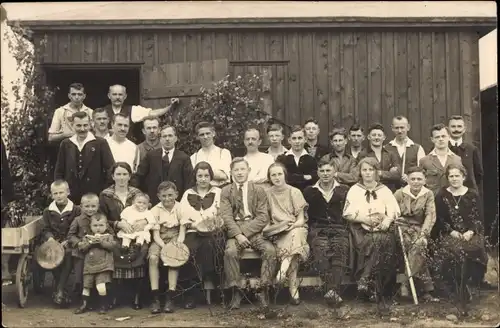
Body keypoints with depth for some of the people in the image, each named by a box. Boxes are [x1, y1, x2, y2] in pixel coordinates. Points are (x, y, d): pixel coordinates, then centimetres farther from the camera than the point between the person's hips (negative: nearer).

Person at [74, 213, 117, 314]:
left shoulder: (108, 236, 7)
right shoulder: (87, 237, 13)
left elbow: (112, 245, -10)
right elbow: (81, 247, 1)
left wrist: (101, 241, -17)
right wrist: (90, 242, -11)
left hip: (103, 266, -4)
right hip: (89, 266, 4)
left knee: (101, 287, -16)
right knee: (86, 287, 9)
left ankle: (104, 305, 1)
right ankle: (84, 305, 26)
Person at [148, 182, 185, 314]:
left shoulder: (181, 208, -2)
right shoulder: (155, 210, -1)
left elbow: (182, 232, -6)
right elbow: (156, 235, -7)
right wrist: (165, 247, -25)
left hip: (175, 238, -1)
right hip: (160, 240, 1)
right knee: (153, 257, -30)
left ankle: (170, 298, -26)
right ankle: (155, 297, -26)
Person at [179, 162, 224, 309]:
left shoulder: (218, 192, 14)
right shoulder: (188, 194, 17)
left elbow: (224, 217, 6)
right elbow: (183, 219, 8)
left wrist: (216, 223, -15)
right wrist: (193, 225, -11)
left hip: (213, 232, -1)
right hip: (193, 232, 1)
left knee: (208, 245, -36)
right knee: (189, 248, -31)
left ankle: (209, 283, -25)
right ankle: (192, 291, -23)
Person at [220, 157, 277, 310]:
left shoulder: (259, 190, 8)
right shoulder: (226, 191, 9)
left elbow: (263, 217, 0)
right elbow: (226, 217, -1)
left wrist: (244, 231, -13)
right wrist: (238, 234, -17)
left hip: (255, 231, 0)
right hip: (234, 231, 0)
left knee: (270, 250, -27)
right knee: (230, 251, -31)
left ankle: (263, 290, -17)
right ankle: (235, 292, -20)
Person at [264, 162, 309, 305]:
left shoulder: (295, 192, 4)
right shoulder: (267, 194, 10)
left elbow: (301, 219, 0)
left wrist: (293, 225, -19)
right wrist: (266, 228, -8)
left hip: (296, 228, -1)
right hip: (278, 233, 1)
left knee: (294, 235, -39)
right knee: (284, 245, -34)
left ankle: (284, 268, -34)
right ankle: (294, 290, -35)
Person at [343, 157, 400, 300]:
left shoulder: (385, 190, 19)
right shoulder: (354, 190, 14)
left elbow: (395, 211, 9)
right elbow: (348, 214, 4)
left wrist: (388, 219, -12)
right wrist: (365, 218, -9)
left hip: (382, 228, 2)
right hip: (362, 229, -1)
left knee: (386, 240, -33)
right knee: (373, 242, -34)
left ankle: (365, 280, -29)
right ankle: (374, 287, -28)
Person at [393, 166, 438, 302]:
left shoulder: (428, 194, 6)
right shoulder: (400, 193, 4)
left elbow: (430, 215, -4)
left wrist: (423, 234, -19)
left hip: (419, 228, 1)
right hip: (402, 227, -1)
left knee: (419, 245, -31)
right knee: (415, 247, -28)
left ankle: (405, 284, -24)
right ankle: (426, 289, -25)